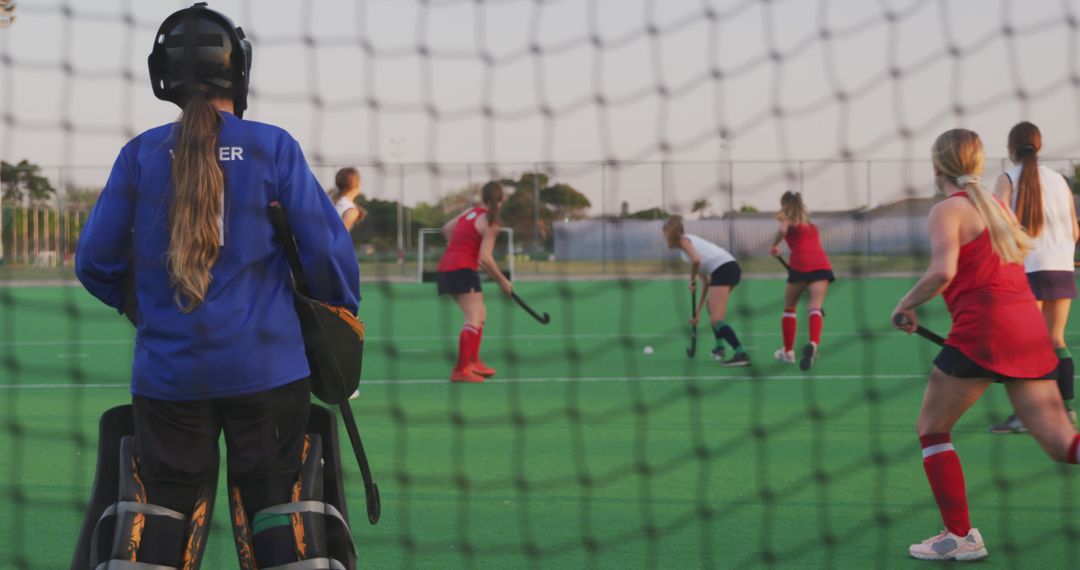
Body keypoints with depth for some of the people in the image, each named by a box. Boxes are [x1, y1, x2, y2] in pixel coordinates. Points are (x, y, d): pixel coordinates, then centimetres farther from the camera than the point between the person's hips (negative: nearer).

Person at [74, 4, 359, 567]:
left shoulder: (140, 154, 2)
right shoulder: (273, 148, -3)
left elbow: (94, 260, 4)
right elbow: (326, 247, -5)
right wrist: (341, 317, 13)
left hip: (167, 369, 1)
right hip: (266, 367, -1)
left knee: (164, 506, 9)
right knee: (274, 507, 7)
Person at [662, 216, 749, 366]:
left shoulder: (683, 240, 4)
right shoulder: (691, 240, 29)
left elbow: (696, 260, -18)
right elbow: (706, 282, 28)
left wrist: (692, 280, 0)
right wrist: (698, 309, 29)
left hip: (722, 270, -9)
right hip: (733, 267, 9)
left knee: (716, 320, -10)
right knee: (711, 307, 32)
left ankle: (741, 354, -22)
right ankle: (719, 348, 32)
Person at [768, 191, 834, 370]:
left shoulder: (787, 217, 10)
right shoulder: (810, 222, 29)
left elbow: (783, 230, -11)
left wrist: (774, 246, 4)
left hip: (800, 264, -4)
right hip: (821, 263, 4)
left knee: (789, 308, 17)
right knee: (815, 307, -13)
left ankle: (788, 351, 20)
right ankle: (813, 343, -40)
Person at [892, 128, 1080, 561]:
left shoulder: (948, 209, -4)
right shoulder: (996, 204, 17)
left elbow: (942, 271, -18)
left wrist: (906, 306, -5)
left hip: (983, 330, -7)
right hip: (1029, 329, 7)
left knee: (932, 429, 11)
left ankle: (960, 536, 6)